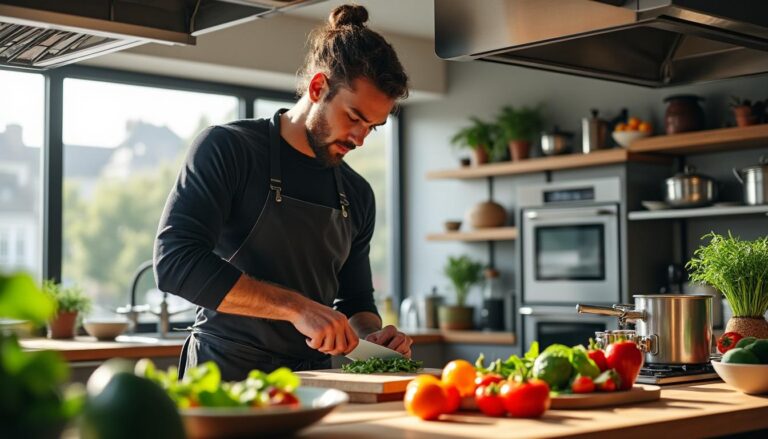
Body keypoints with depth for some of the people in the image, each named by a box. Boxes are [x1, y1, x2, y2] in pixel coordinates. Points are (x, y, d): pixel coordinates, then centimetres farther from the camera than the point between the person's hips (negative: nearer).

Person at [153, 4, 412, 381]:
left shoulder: (357, 195, 12)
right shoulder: (227, 148, -5)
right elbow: (175, 262, -17)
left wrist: (373, 336, -3)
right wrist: (297, 307, -22)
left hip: (311, 383, 6)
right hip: (225, 373, -6)